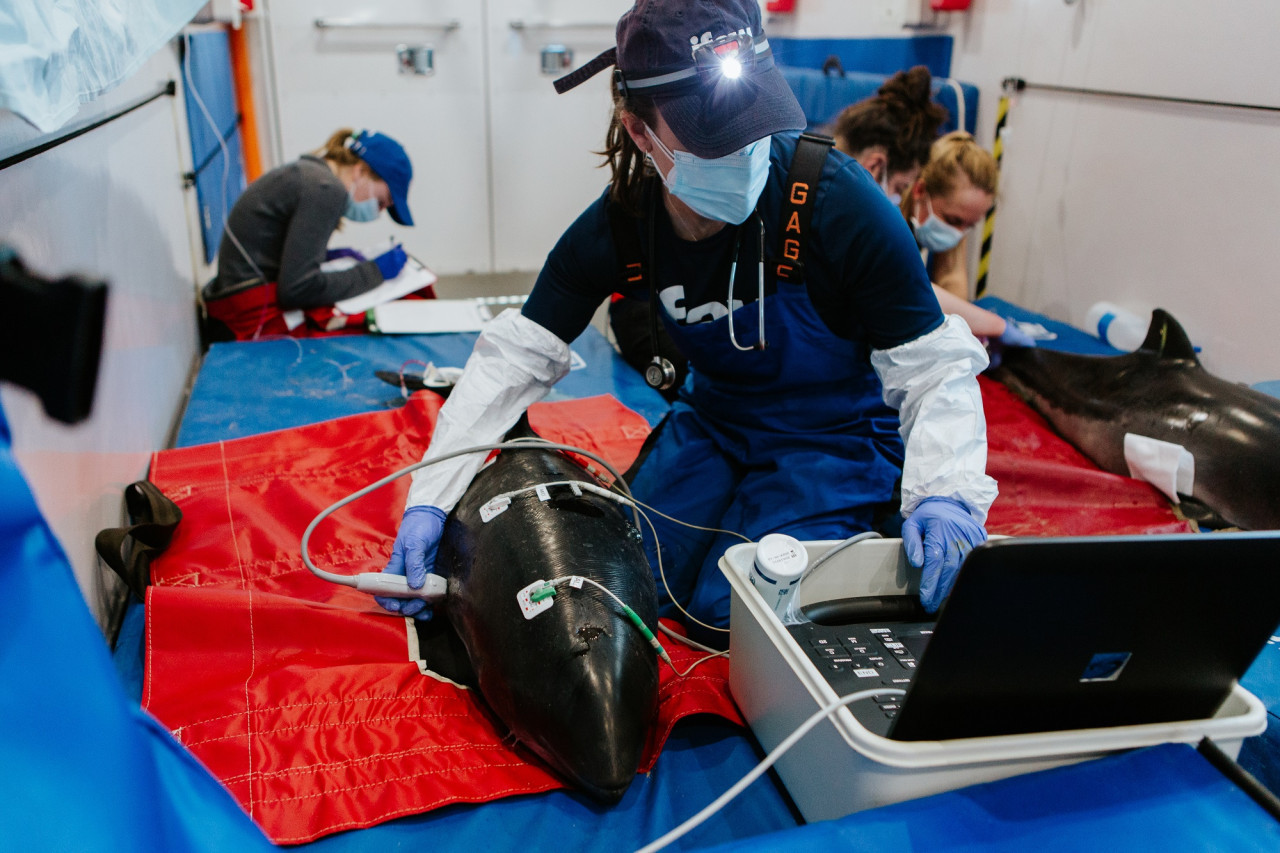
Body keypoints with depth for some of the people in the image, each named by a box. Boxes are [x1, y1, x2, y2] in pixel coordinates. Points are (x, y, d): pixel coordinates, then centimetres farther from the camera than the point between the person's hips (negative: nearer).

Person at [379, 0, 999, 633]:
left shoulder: (839, 201, -27)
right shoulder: (620, 225, -16)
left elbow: (937, 368, -20)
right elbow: (513, 358, -11)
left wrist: (945, 494, -39)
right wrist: (429, 502, -17)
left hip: (840, 434, -4)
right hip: (714, 421, 4)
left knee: (731, 610, -17)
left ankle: (874, 526, 11)